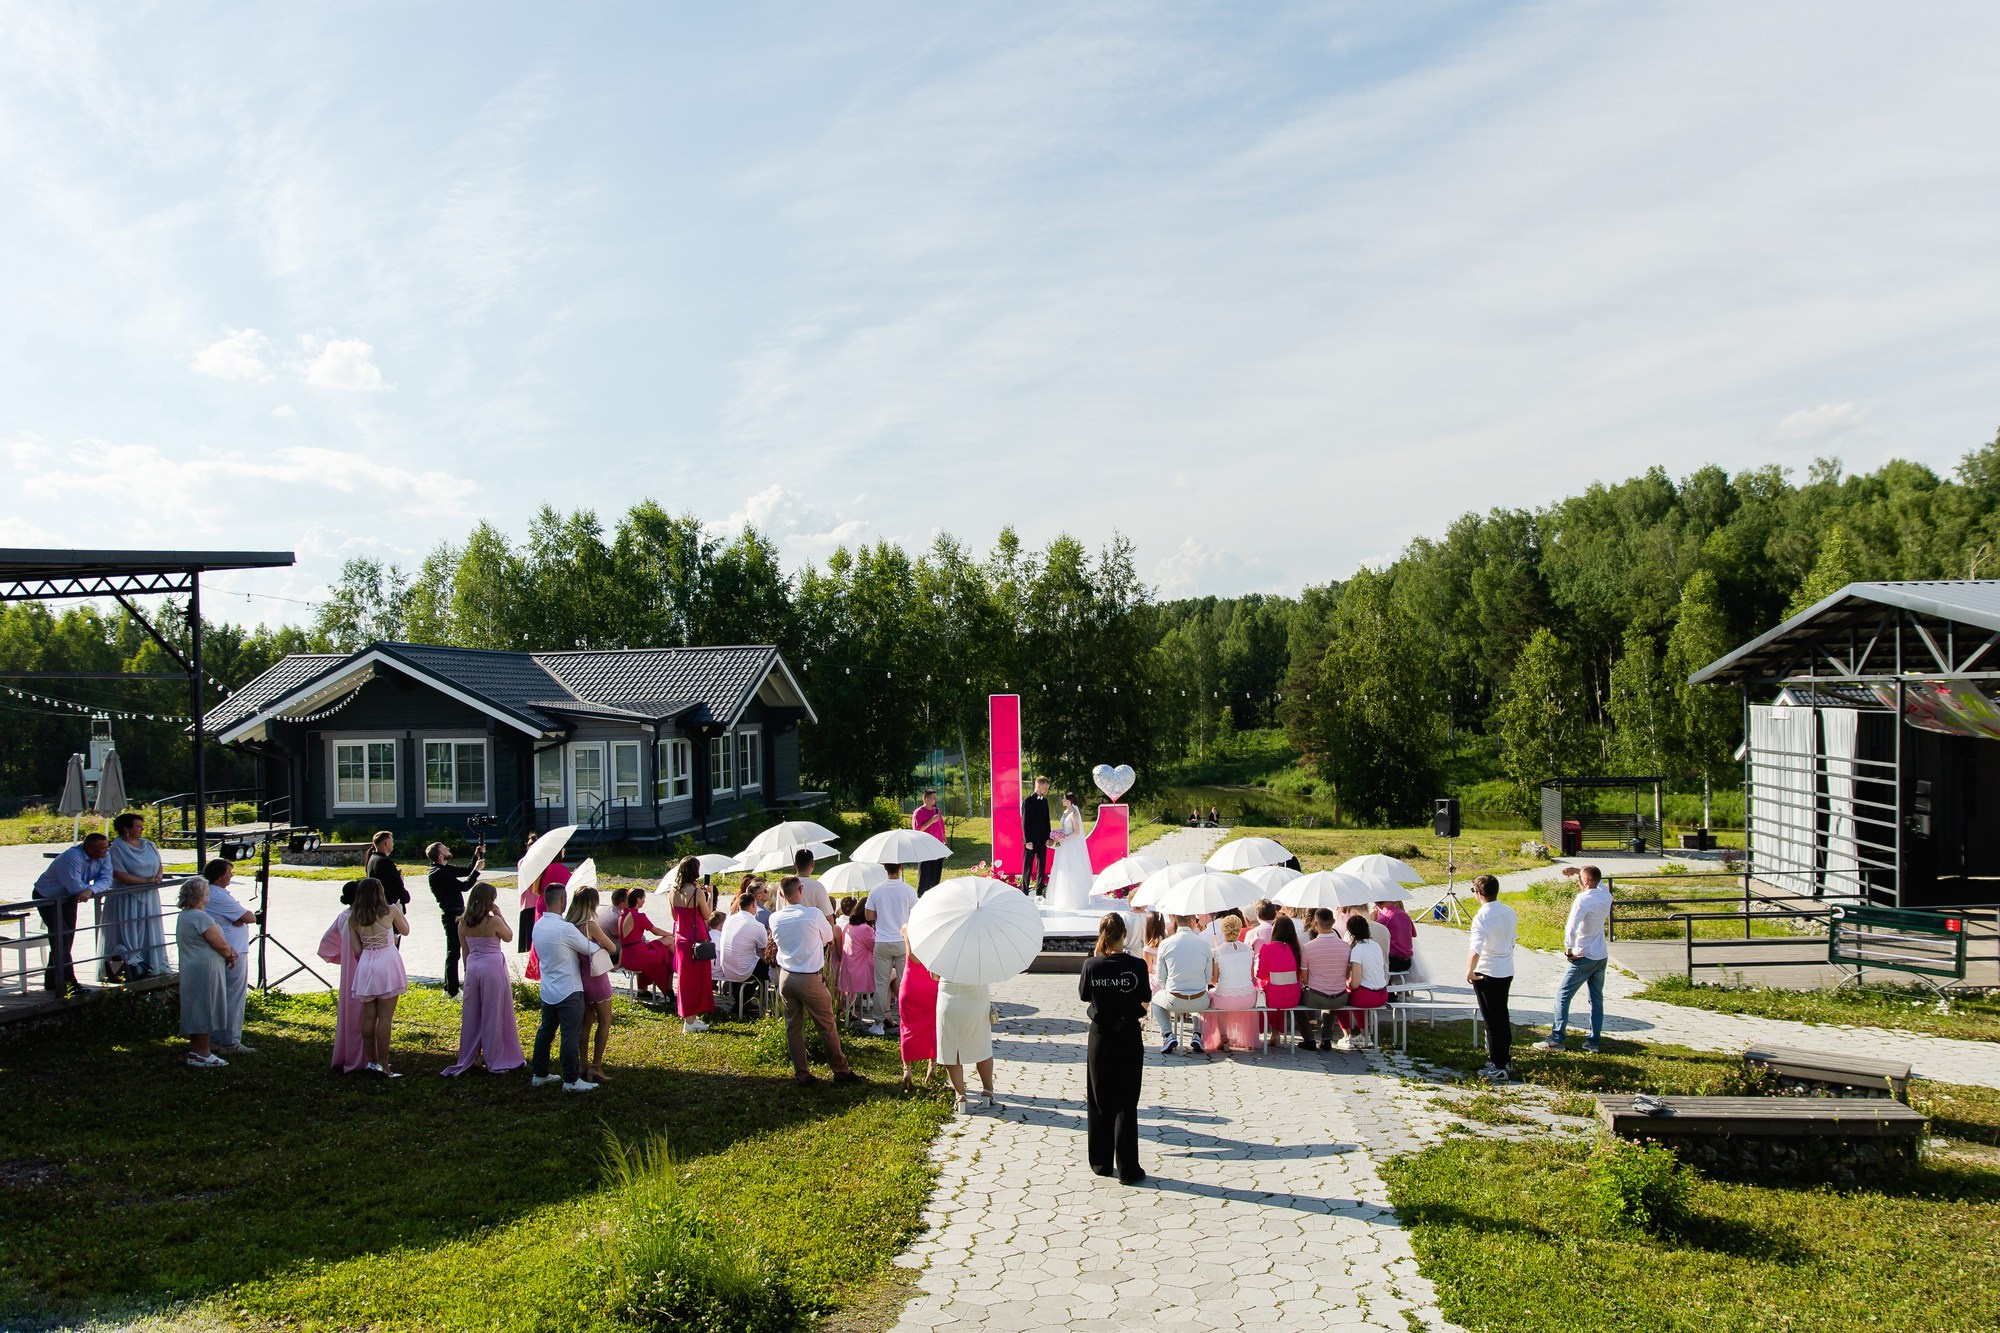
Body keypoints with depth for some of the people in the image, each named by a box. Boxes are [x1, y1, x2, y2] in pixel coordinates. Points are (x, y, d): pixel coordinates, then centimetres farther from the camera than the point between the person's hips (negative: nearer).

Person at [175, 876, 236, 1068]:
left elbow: (218, 941, 14)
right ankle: (201, 1055, 4)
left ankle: (196, 1051, 26)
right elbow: (221, 945, -19)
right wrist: (230, 955, 1)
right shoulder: (199, 917, -20)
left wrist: (229, 951, 1)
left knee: (198, 1013, 17)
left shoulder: (184, 915, 13)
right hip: (205, 971, -10)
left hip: (192, 969, 10)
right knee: (204, 1012, -2)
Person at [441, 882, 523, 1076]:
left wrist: (468, 971, 16)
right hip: (493, 967, -5)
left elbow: (465, 951, 7)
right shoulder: (493, 921, -15)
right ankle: (497, 1061, 11)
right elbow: (509, 937, 2)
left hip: (472, 967, 5)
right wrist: (500, 915, 1)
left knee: (471, 1014, 14)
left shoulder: (463, 923, 1)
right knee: (494, 1015, 4)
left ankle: (467, 1059, 23)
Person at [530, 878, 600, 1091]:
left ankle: (539, 1074, 26)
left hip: (548, 990, 8)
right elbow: (591, 950, -14)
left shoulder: (538, 925, 3)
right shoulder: (564, 928, -23)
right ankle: (571, 1080, 3)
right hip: (568, 991, -8)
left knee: (545, 1031, 18)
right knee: (571, 1035, -1)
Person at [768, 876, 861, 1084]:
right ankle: (840, 1070, 17)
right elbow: (828, 937, 1)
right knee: (827, 1025, 8)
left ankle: (800, 1073, 18)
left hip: (785, 978, 4)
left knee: (793, 1026, 13)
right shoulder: (814, 914, -15)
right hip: (810, 979, -4)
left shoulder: (774, 918, -3)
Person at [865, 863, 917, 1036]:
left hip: (882, 943, 1)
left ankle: (879, 1023, 14)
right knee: (905, 982, 8)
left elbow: (869, 916, 0)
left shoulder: (876, 891, -6)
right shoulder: (909, 891, -10)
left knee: (881, 983, 8)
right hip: (903, 942, -1)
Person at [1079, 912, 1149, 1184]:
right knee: (1126, 1105, 5)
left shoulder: (1092, 965, -10)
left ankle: (1101, 1163, 22)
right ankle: (1128, 1169, 5)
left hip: (1100, 1037, 1)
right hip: (1129, 1038, -1)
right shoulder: (1136, 965, -14)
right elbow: (1144, 1001, -5)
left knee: (1099, 1102, 14)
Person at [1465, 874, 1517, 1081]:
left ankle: (1498, 1068, 7)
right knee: (1502, 1017, 18)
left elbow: (1475, 949, -30)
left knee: (1492, 1020, 1)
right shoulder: (1509, 912, 4)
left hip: (1487, 973, -7)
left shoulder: (1482, 917, -20)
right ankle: (1506, 1061, 26)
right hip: (1507, 971, 7)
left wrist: (1469, 971, -18)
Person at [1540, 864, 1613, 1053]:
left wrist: (1568, 949, -14)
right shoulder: (1606, 896, 0)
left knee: (1563, 995, 0)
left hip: (1584, 958, -7)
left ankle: (1557, 1039, -2)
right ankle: (1595, 1042, 16)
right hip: (1602, 956, 7)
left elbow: (1571, 928, -28)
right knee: (1597, 999, 14)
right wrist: (1577, 871, 12)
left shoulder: (1583, 900, -20)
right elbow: (1598, 880, 23)